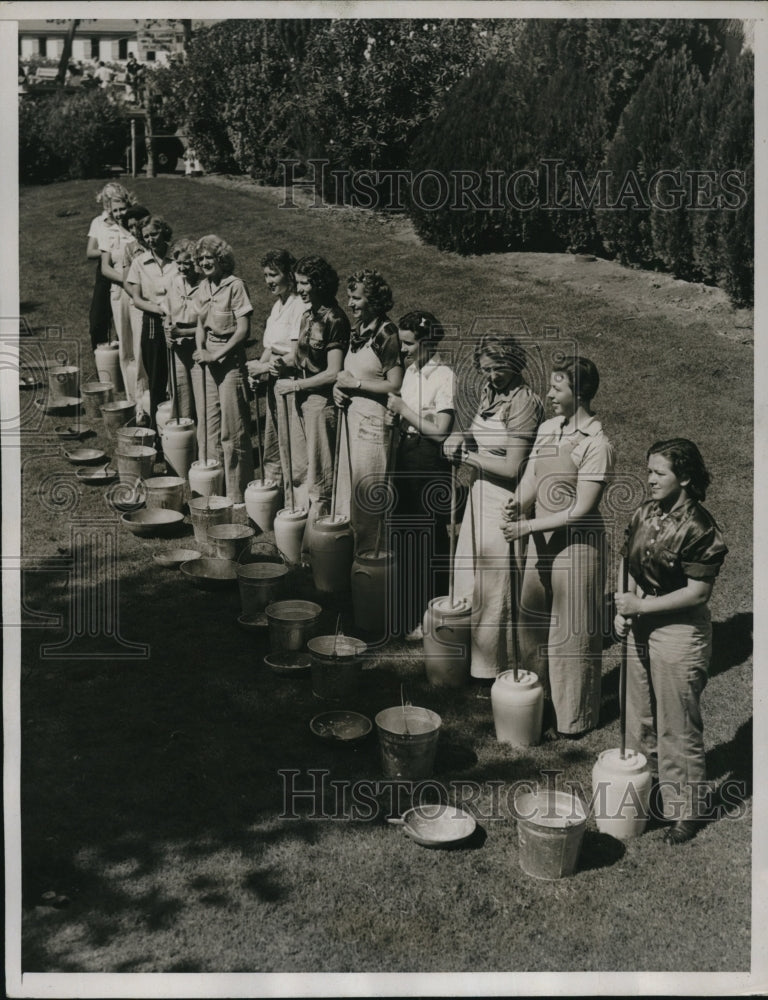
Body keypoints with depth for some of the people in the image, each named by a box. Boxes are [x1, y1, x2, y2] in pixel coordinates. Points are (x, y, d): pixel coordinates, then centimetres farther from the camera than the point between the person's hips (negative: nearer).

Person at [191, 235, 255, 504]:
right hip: (206, 361, 7)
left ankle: (238, 494, 6)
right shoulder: (202, 288, 11)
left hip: (230, 360, -7)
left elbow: (243, 330, -14)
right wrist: (200, 349, 0)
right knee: (208, 427, 11)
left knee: (232, 430, -3)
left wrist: (217, 355, -17)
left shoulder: (235, 285, -10)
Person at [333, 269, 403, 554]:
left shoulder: (386, 334, -13)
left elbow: (395, 386, -18)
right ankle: (349, 549, 21)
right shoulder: (358, 332, 12)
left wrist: (356, 383, -14)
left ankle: (368, 551, 8)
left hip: (374, 420, -9)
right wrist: (339, 388, 4)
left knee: (367, 493, -3)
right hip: (352, 416, 9)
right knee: (348, 485, 12)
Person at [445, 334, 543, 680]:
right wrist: (462, 439, -3)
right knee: (468, 572, 17)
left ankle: (492, 662, 21)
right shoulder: (490, 390, 5)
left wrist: (466, 455, -15)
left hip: (503, 502, -9)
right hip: (480, 494, 9)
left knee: (493, 583, 4)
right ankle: (469, 649, 35)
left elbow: (512, 468, -23)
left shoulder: (523, 402, -20)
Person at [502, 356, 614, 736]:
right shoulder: (547, 429, 4)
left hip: (576, 545, -7)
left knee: (573, 631, 6)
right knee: (532, 622, 18)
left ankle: (575, 715, 24)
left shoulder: (596, 445, -18)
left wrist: (529, 525, -21)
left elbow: (581, 509, -20)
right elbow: (530, 480, 3)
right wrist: (518, 504, -19)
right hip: (541, 541, 7)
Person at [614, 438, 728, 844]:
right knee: (639, 718, 20)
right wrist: (623, 609, 0)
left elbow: (698, 593, -20)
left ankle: (686, 811, 22)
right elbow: (628, 562, 12)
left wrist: (642, 605, -20)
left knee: (677, 728, 5)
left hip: (680, 633, -7)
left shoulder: (698, 528, -20)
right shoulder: (646, 512, 1)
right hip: (640, 628, 7)